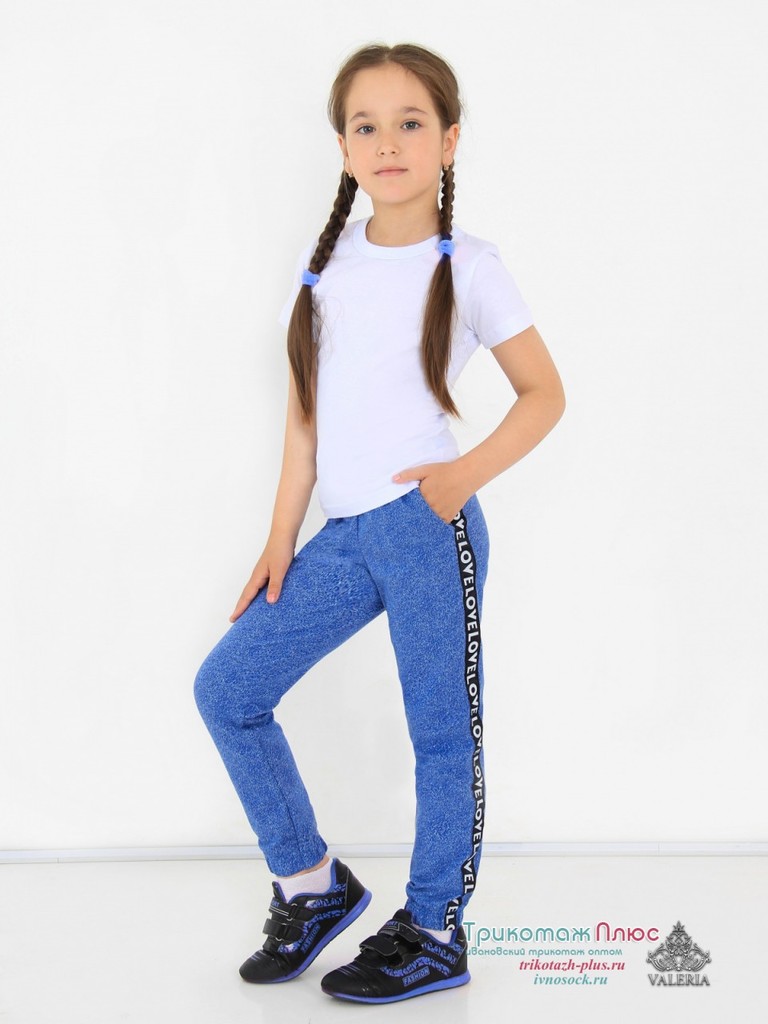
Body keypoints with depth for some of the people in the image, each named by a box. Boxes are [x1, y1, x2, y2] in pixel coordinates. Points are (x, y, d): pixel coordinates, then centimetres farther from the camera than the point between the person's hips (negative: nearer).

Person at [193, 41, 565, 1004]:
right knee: (227, 687, 4)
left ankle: (434, 935, 20)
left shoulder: (468, 265, -1)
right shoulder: (322, 264, 11)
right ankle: (313, 884, 20)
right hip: (343, 535, 5)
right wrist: (280, 540, 10)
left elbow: (544, 394, 4)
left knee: (441, 732, 3)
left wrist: (469, 472, -12)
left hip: (426, 527, -5)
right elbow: (305, 410, 13)